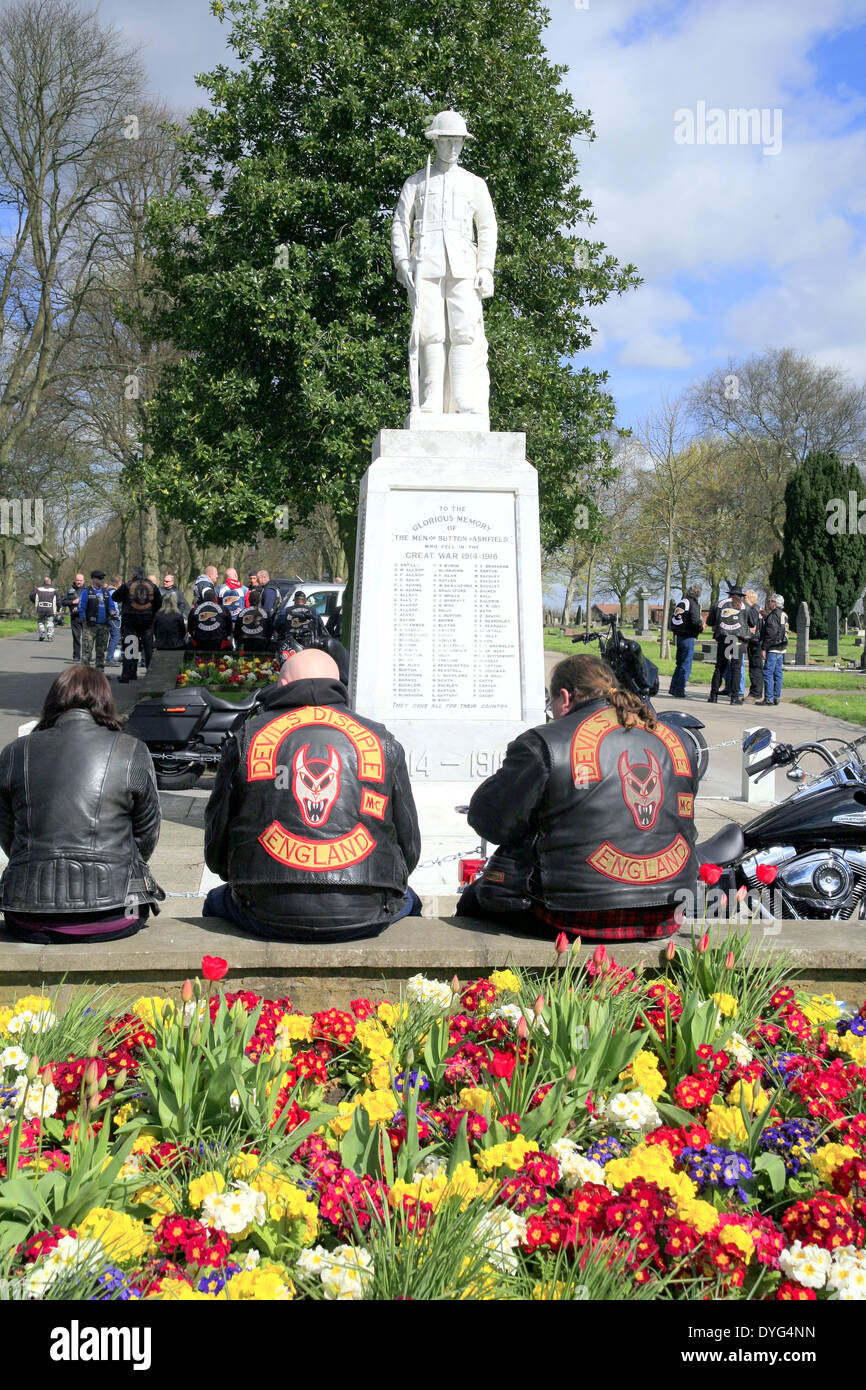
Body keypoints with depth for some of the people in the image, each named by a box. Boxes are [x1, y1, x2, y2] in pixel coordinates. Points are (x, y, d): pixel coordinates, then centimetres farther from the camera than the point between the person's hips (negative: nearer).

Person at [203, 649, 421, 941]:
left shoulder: (246, 739, 6)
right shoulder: (383, 741, 8)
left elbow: (215, 850, 9)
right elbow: (409, 847, 11)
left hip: (268, 916, 0)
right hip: (363, 918, 1)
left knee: (217, 901, 33)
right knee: (408, 901, 34)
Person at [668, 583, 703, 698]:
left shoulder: (680, 602, 13)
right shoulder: (693, 604, -11)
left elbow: (673, 619, 17)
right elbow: (695, 621, -19)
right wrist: (701, 628, 0)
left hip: (679, 636, 8)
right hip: (688, 637, -8)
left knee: (679, 664, 17)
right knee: (686, 666, -3)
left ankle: (673, 688, 20)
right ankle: (679, 691, -5)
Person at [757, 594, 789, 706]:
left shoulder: (774, 615, -13)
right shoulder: (784, 615, 16)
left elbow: (770, 634, -18)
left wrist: (764, 648, -15)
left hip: (773, 648, -10)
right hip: (782, 648, 10)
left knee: (768, 673, -8)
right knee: (778, 673, 11)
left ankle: (769, 698, -11)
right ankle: (776, 697, 13)